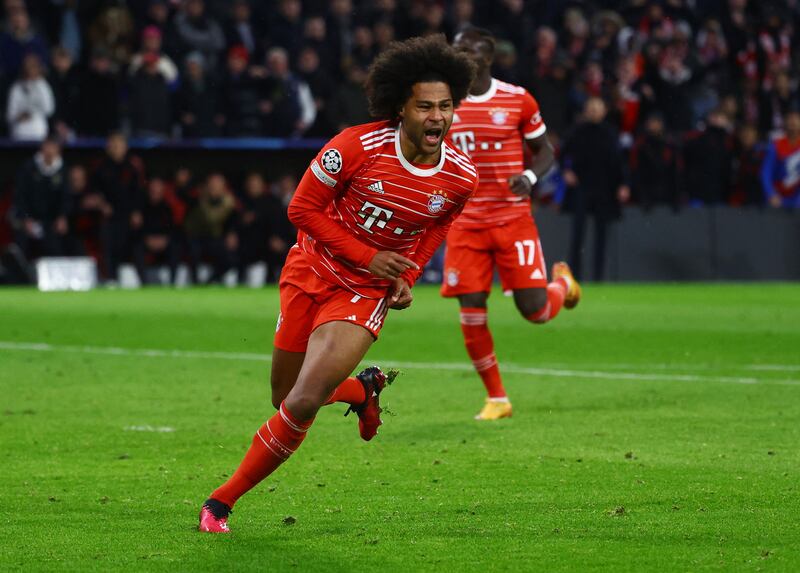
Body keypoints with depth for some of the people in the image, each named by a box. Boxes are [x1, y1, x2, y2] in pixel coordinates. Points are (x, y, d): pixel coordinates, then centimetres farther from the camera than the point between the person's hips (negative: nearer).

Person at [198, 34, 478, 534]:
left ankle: (223, 501, -1)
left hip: (365, 295, 0)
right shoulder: (358, 146, -21)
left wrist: (408, 276, -2)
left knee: (303, 404, -17)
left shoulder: (461, 178, -11)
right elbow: (303, 208, -12)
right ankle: (364, 390, 44)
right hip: (311, 272, 0)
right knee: (286, 397, 11)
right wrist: (368, 256, -17)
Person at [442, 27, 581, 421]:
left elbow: (544, 152, 5)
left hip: (513, 219, -2)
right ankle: (496, 399, 9)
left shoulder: (517, 100, -3)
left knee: (535, 311, -6)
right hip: (466, 223, 2)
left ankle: (562, 282, 32)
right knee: (471, 312, -7)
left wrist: (530, 176, -15)